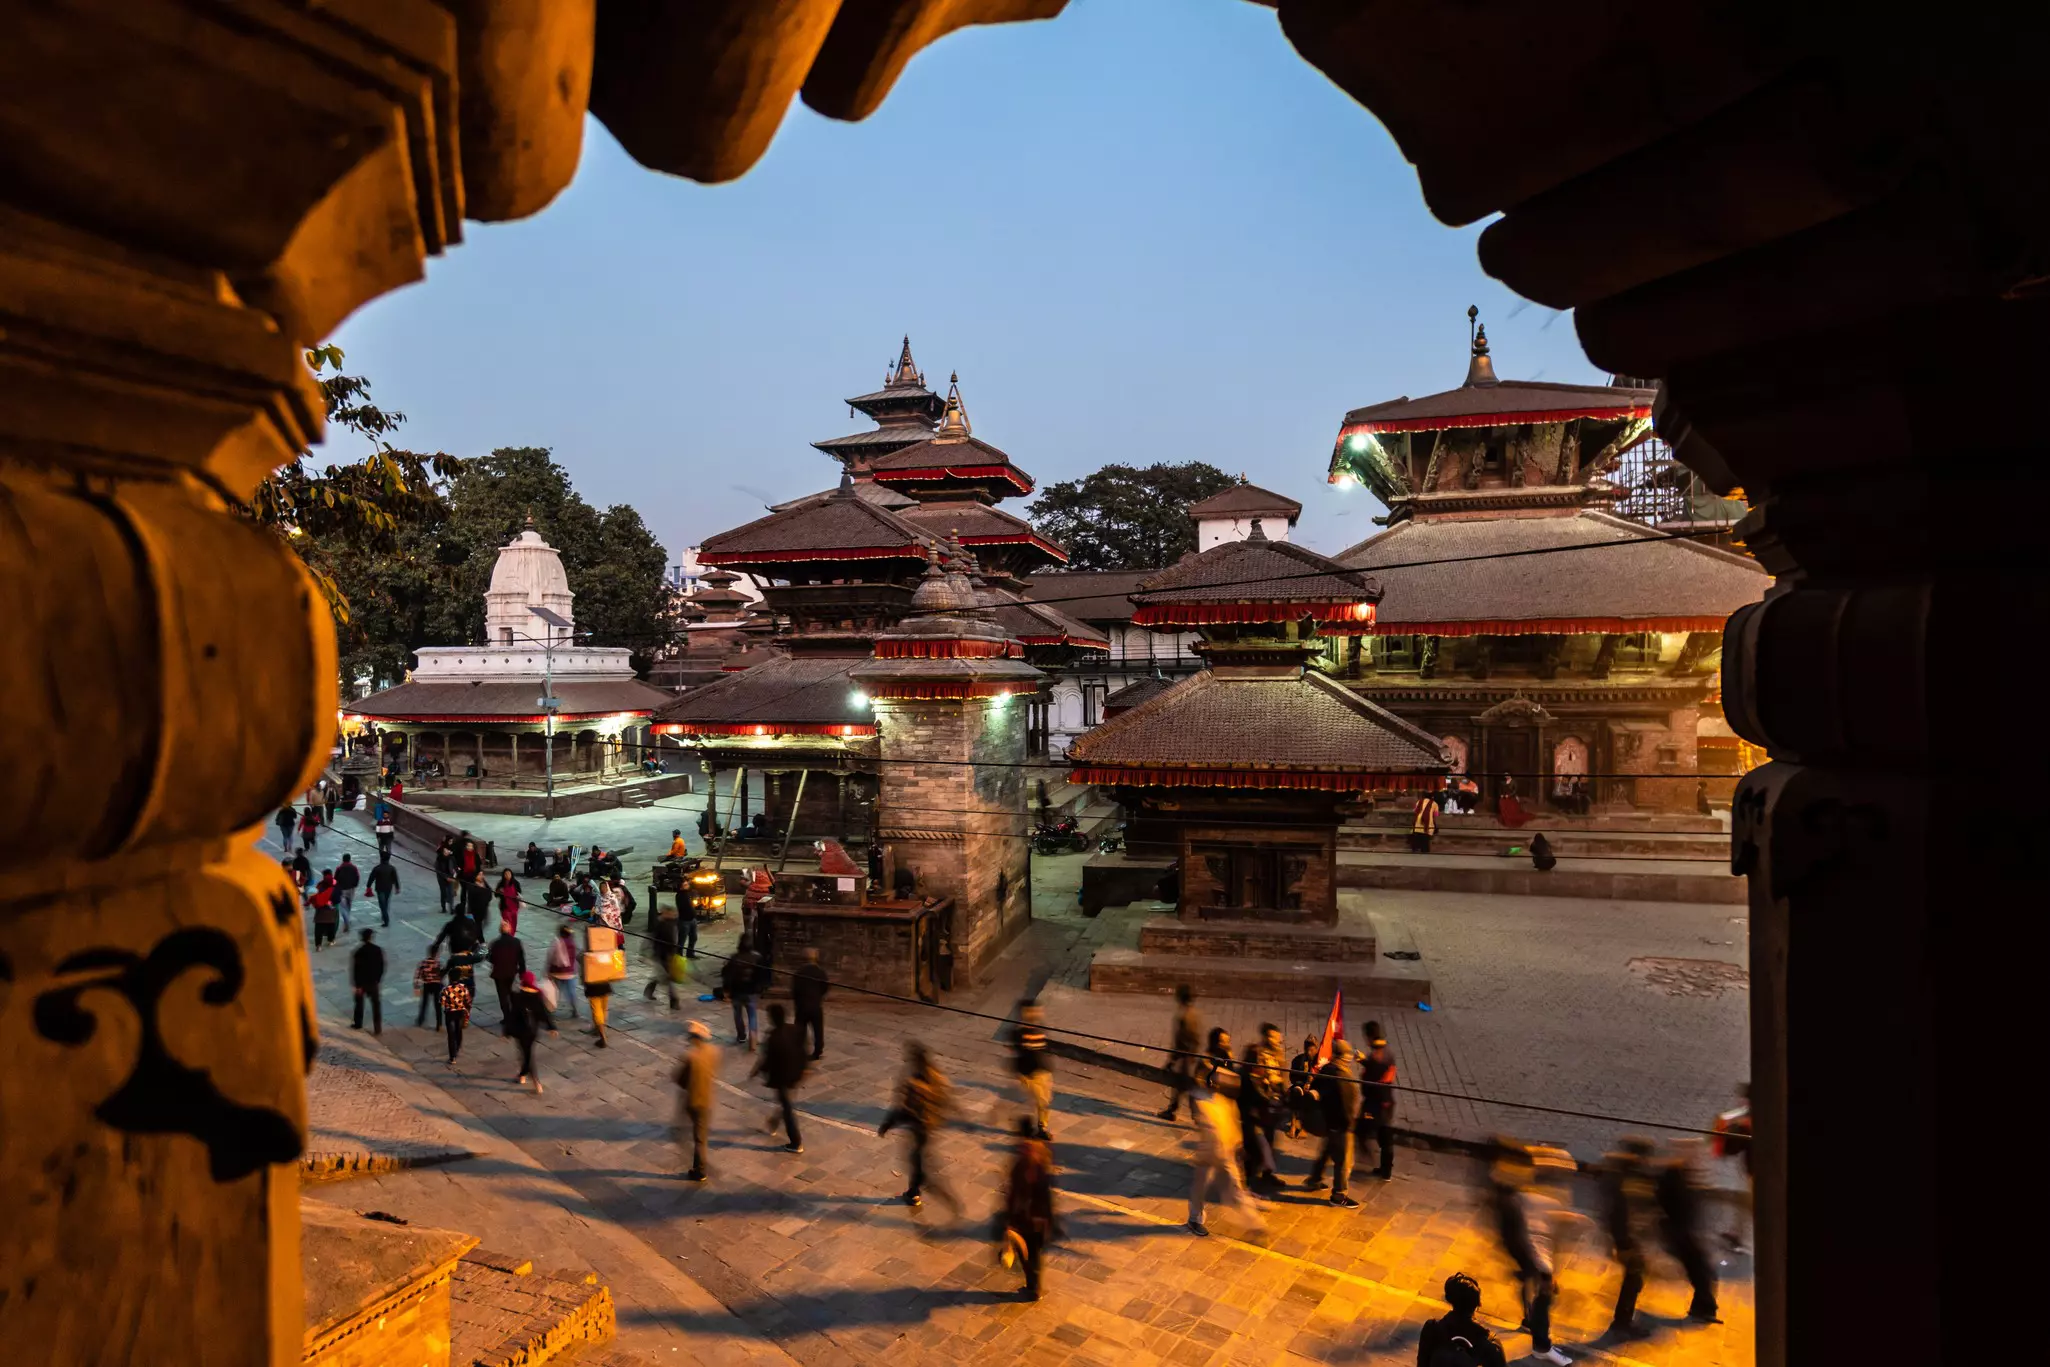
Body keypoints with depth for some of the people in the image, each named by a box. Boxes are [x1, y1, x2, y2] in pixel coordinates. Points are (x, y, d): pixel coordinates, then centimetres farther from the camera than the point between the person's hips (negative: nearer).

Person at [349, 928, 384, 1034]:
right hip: (374, 982, 1)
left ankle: (358, 1024, 35)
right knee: (376, 1005, 7)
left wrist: (356, 985, -8)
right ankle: (378, 1028, 5)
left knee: (359, 1003, 20)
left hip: (361, 982, -1)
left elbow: (355, 969, -15)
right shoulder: (378, 950, -8)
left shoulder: (358, 952, -16)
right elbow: (381, 967, -1)